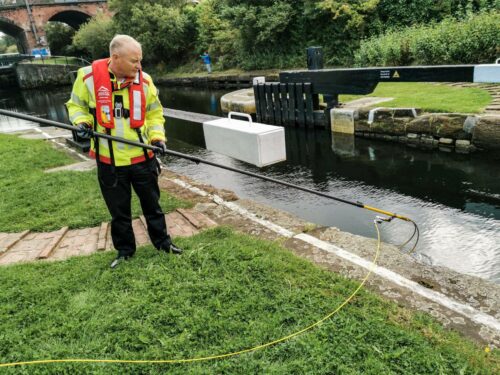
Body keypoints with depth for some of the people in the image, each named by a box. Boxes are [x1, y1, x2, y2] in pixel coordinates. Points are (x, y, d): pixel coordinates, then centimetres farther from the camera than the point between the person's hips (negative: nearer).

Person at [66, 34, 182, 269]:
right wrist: (82, 123, -13)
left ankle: (162, 241, 33)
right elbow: (76, 106, 6)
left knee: (151, 203, 15)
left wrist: (157, 137, -8)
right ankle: (124, 249, 32)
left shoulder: (144, 80, -5)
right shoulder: (88, 76, -9)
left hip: (142, 157, 1)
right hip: (109, 161, -1)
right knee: (118, 209, 13)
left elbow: (154, 113, 7)